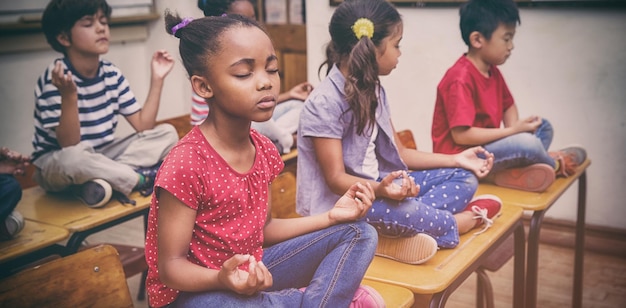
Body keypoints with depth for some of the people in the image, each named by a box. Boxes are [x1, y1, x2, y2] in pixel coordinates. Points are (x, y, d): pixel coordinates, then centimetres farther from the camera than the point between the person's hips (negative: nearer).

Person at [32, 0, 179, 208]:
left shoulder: (112, 74, -1)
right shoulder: (53, 80, -19)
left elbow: (143, 126, -4)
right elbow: (69, 145, -26)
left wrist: (157, 79, -9)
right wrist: (69, 96, -39)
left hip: (101, 158, 6)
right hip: (56, 162, -6)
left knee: (167, 133, -7)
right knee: (73, 157, -42)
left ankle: (100, 182, -22)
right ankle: (140, 179, -17)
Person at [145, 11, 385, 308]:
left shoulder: (263, 149, -3)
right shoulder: (186, 164, -26)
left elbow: (262, 229, 8)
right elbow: (171, 266, -21)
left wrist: (330, 216, -1)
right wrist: (223, 279, -41)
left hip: (252, 273, 8)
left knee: (359, 233, 4)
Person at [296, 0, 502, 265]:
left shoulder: (373, 90, 8)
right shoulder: (325, 103, -20)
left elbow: (398, 152, 13)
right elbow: (336, 179, -20)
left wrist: (456, 159, 11)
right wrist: (379, 189, -40)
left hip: (378, 185, 9)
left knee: (464, 178, 3)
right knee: (405, 211, -39)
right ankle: (462, 220, -6)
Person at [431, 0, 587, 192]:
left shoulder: (492, 71, 7)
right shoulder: (460, 79, -22)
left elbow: (508, 105, 20)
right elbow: (461, 135, -27)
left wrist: (515, 129, -4)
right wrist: (513, 131, -22)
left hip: (487, 146, 10)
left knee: (544, 127, 12)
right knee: (528, 143, -28)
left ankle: (513, 169, -14)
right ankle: (554, 164, 7)